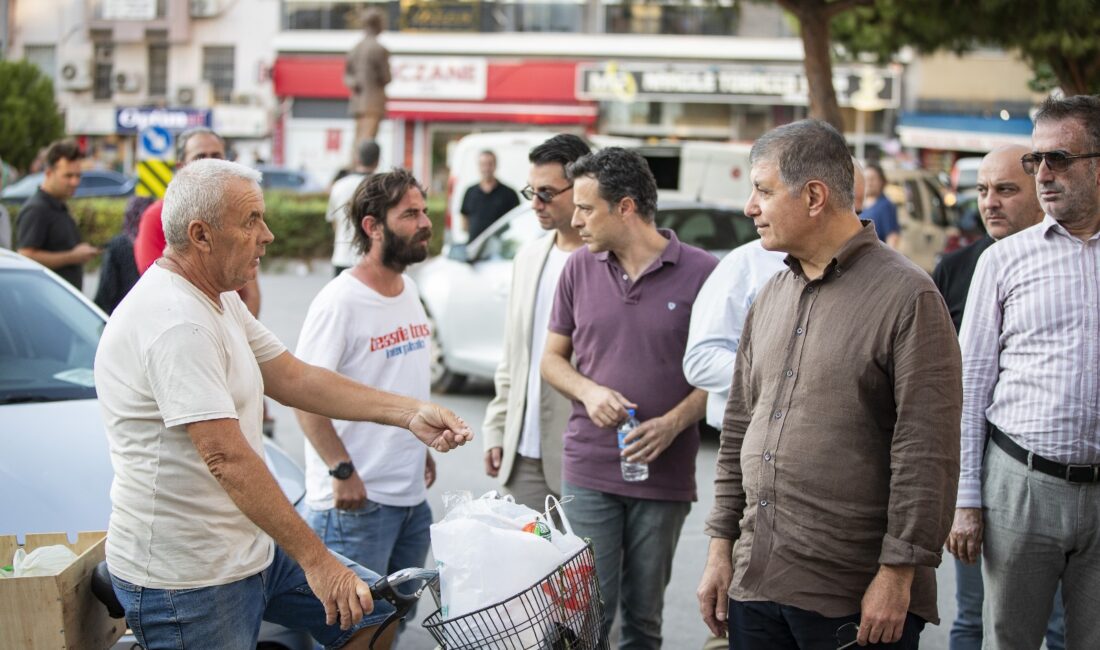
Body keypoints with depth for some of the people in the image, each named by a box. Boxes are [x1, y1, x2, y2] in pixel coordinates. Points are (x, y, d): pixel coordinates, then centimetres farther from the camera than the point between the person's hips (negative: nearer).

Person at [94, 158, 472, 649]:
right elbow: (228, 459, -29)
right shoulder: (176, 324, -24)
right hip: (188, 581, -10)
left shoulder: (220, 301, 10)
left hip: (250, 548, 10)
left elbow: (294, 378, 12)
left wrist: (410, 414, 3)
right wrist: (315, 560, -29)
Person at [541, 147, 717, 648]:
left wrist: (674, 422, -15)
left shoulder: (701, 273, -5)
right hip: (588, 470, 2)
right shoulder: (579, 268, 5)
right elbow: (552, 358, 12)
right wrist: (589, 391, -8)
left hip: (664, 474, -1)